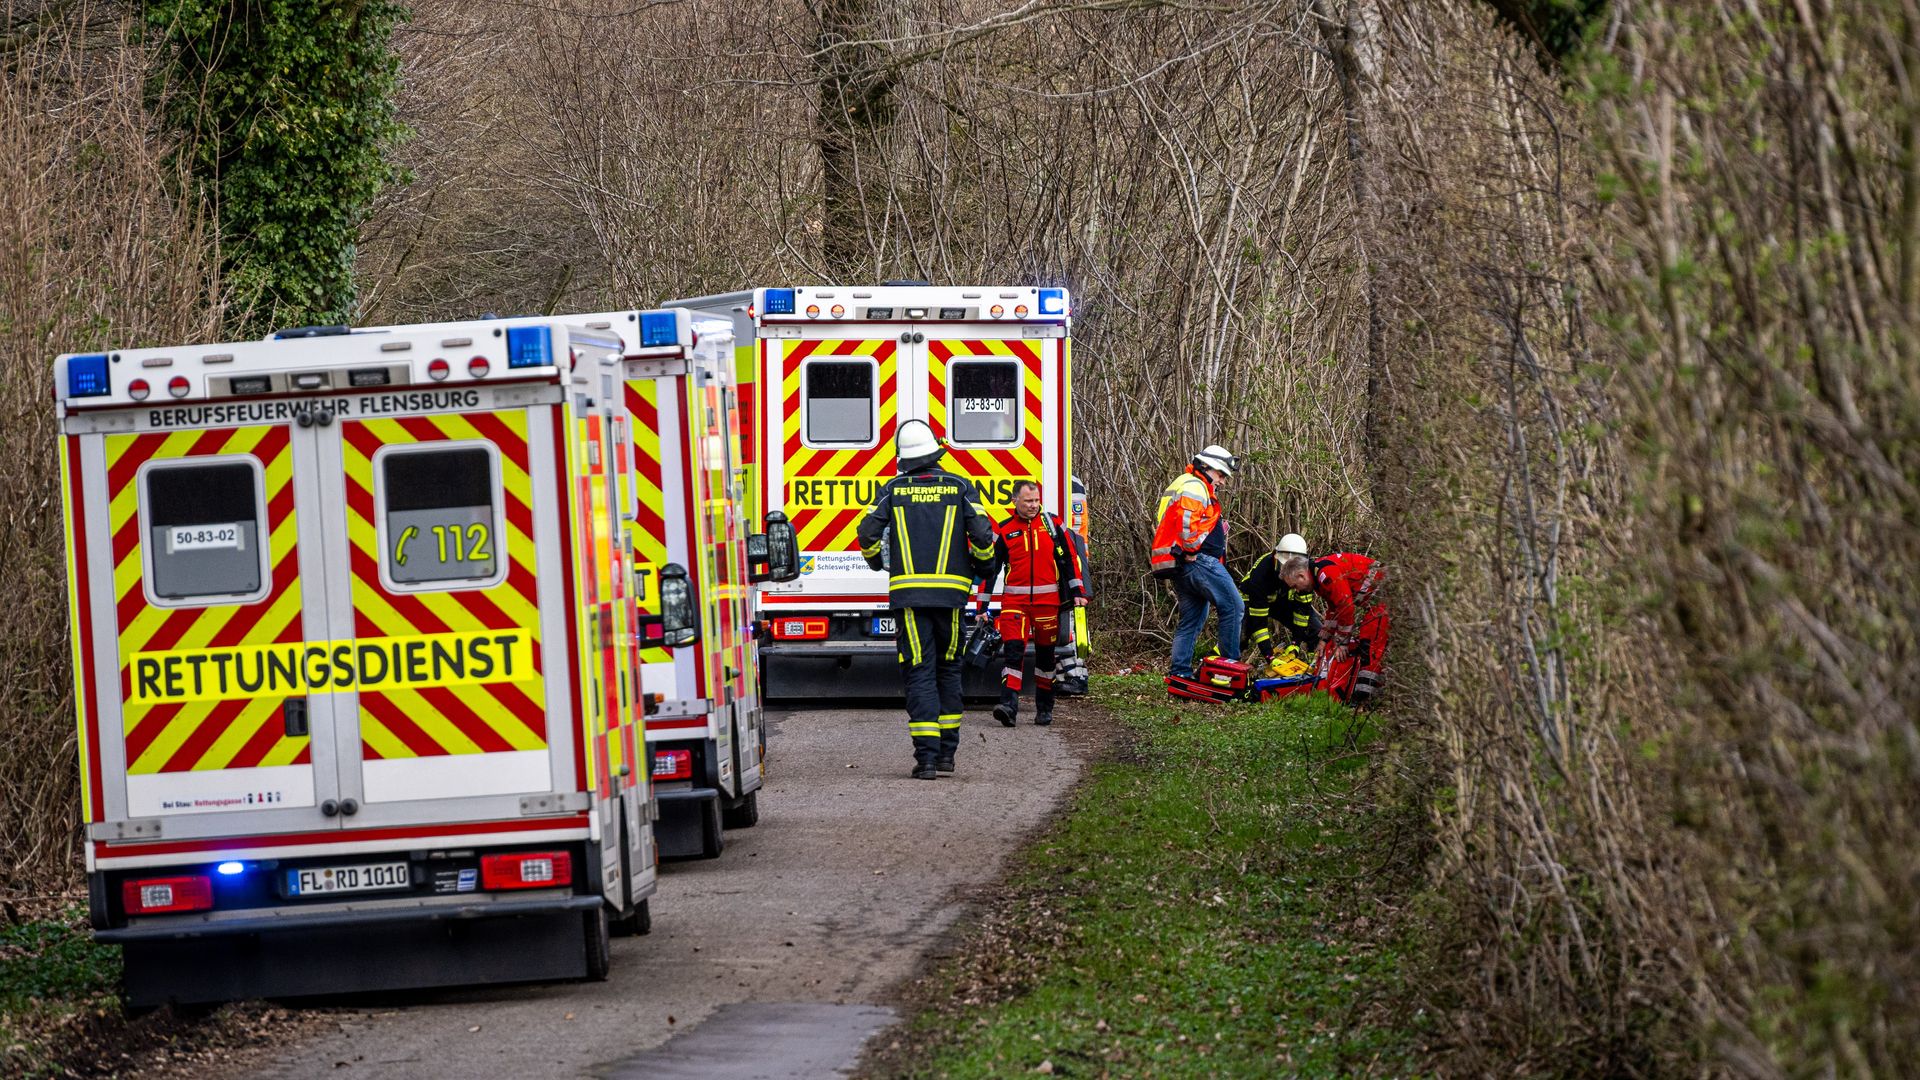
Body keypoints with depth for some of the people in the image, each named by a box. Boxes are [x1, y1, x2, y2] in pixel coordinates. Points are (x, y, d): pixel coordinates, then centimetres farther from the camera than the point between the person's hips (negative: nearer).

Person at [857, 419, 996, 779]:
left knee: (919, 673, -2)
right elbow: (982, 535, -5)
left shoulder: (894, 490, 3)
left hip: (908, 592, -1)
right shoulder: (959, 488, 2)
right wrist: (979, 566, 16)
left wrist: (876, 560, 19)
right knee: (948, 669, 16)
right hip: (951, 592, 1)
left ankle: (926, 756, -12)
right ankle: (947, 751, 18)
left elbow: (868, 533, -3)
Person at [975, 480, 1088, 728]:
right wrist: (983, 607, 4)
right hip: (1014, 601, -1)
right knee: (1013, 650, -15)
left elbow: (1070, 559, 10)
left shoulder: (1052, 524, 6)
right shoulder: (1003, 531, 3)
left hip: (1047, 600, 1)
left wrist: (1078, 593, 5)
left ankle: (1044, 709, 21)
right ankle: (1009, 705, -23)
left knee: (1045, 654, 10)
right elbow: (989, 568, 6)